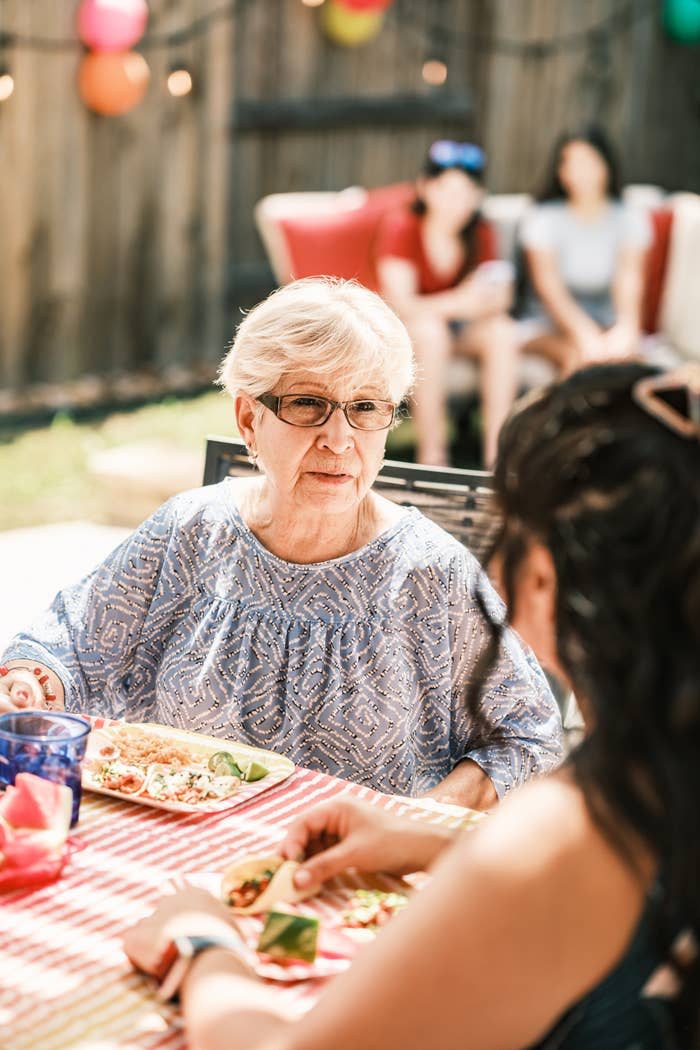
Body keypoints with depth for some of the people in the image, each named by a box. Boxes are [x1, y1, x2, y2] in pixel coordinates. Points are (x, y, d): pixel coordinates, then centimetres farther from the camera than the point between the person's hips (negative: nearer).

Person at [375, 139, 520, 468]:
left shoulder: (482, 235, -4)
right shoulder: (400, 228, -17)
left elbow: (495, 300, -9)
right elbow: (400, 303, -27)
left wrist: (492, 299, -35)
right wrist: (459, 301, -43)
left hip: (458, 324, 4)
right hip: (400, 329, -4)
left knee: (503, 331, -24)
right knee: (430, 330, -36)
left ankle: (496, 451, -24)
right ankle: (431, 454, -31)